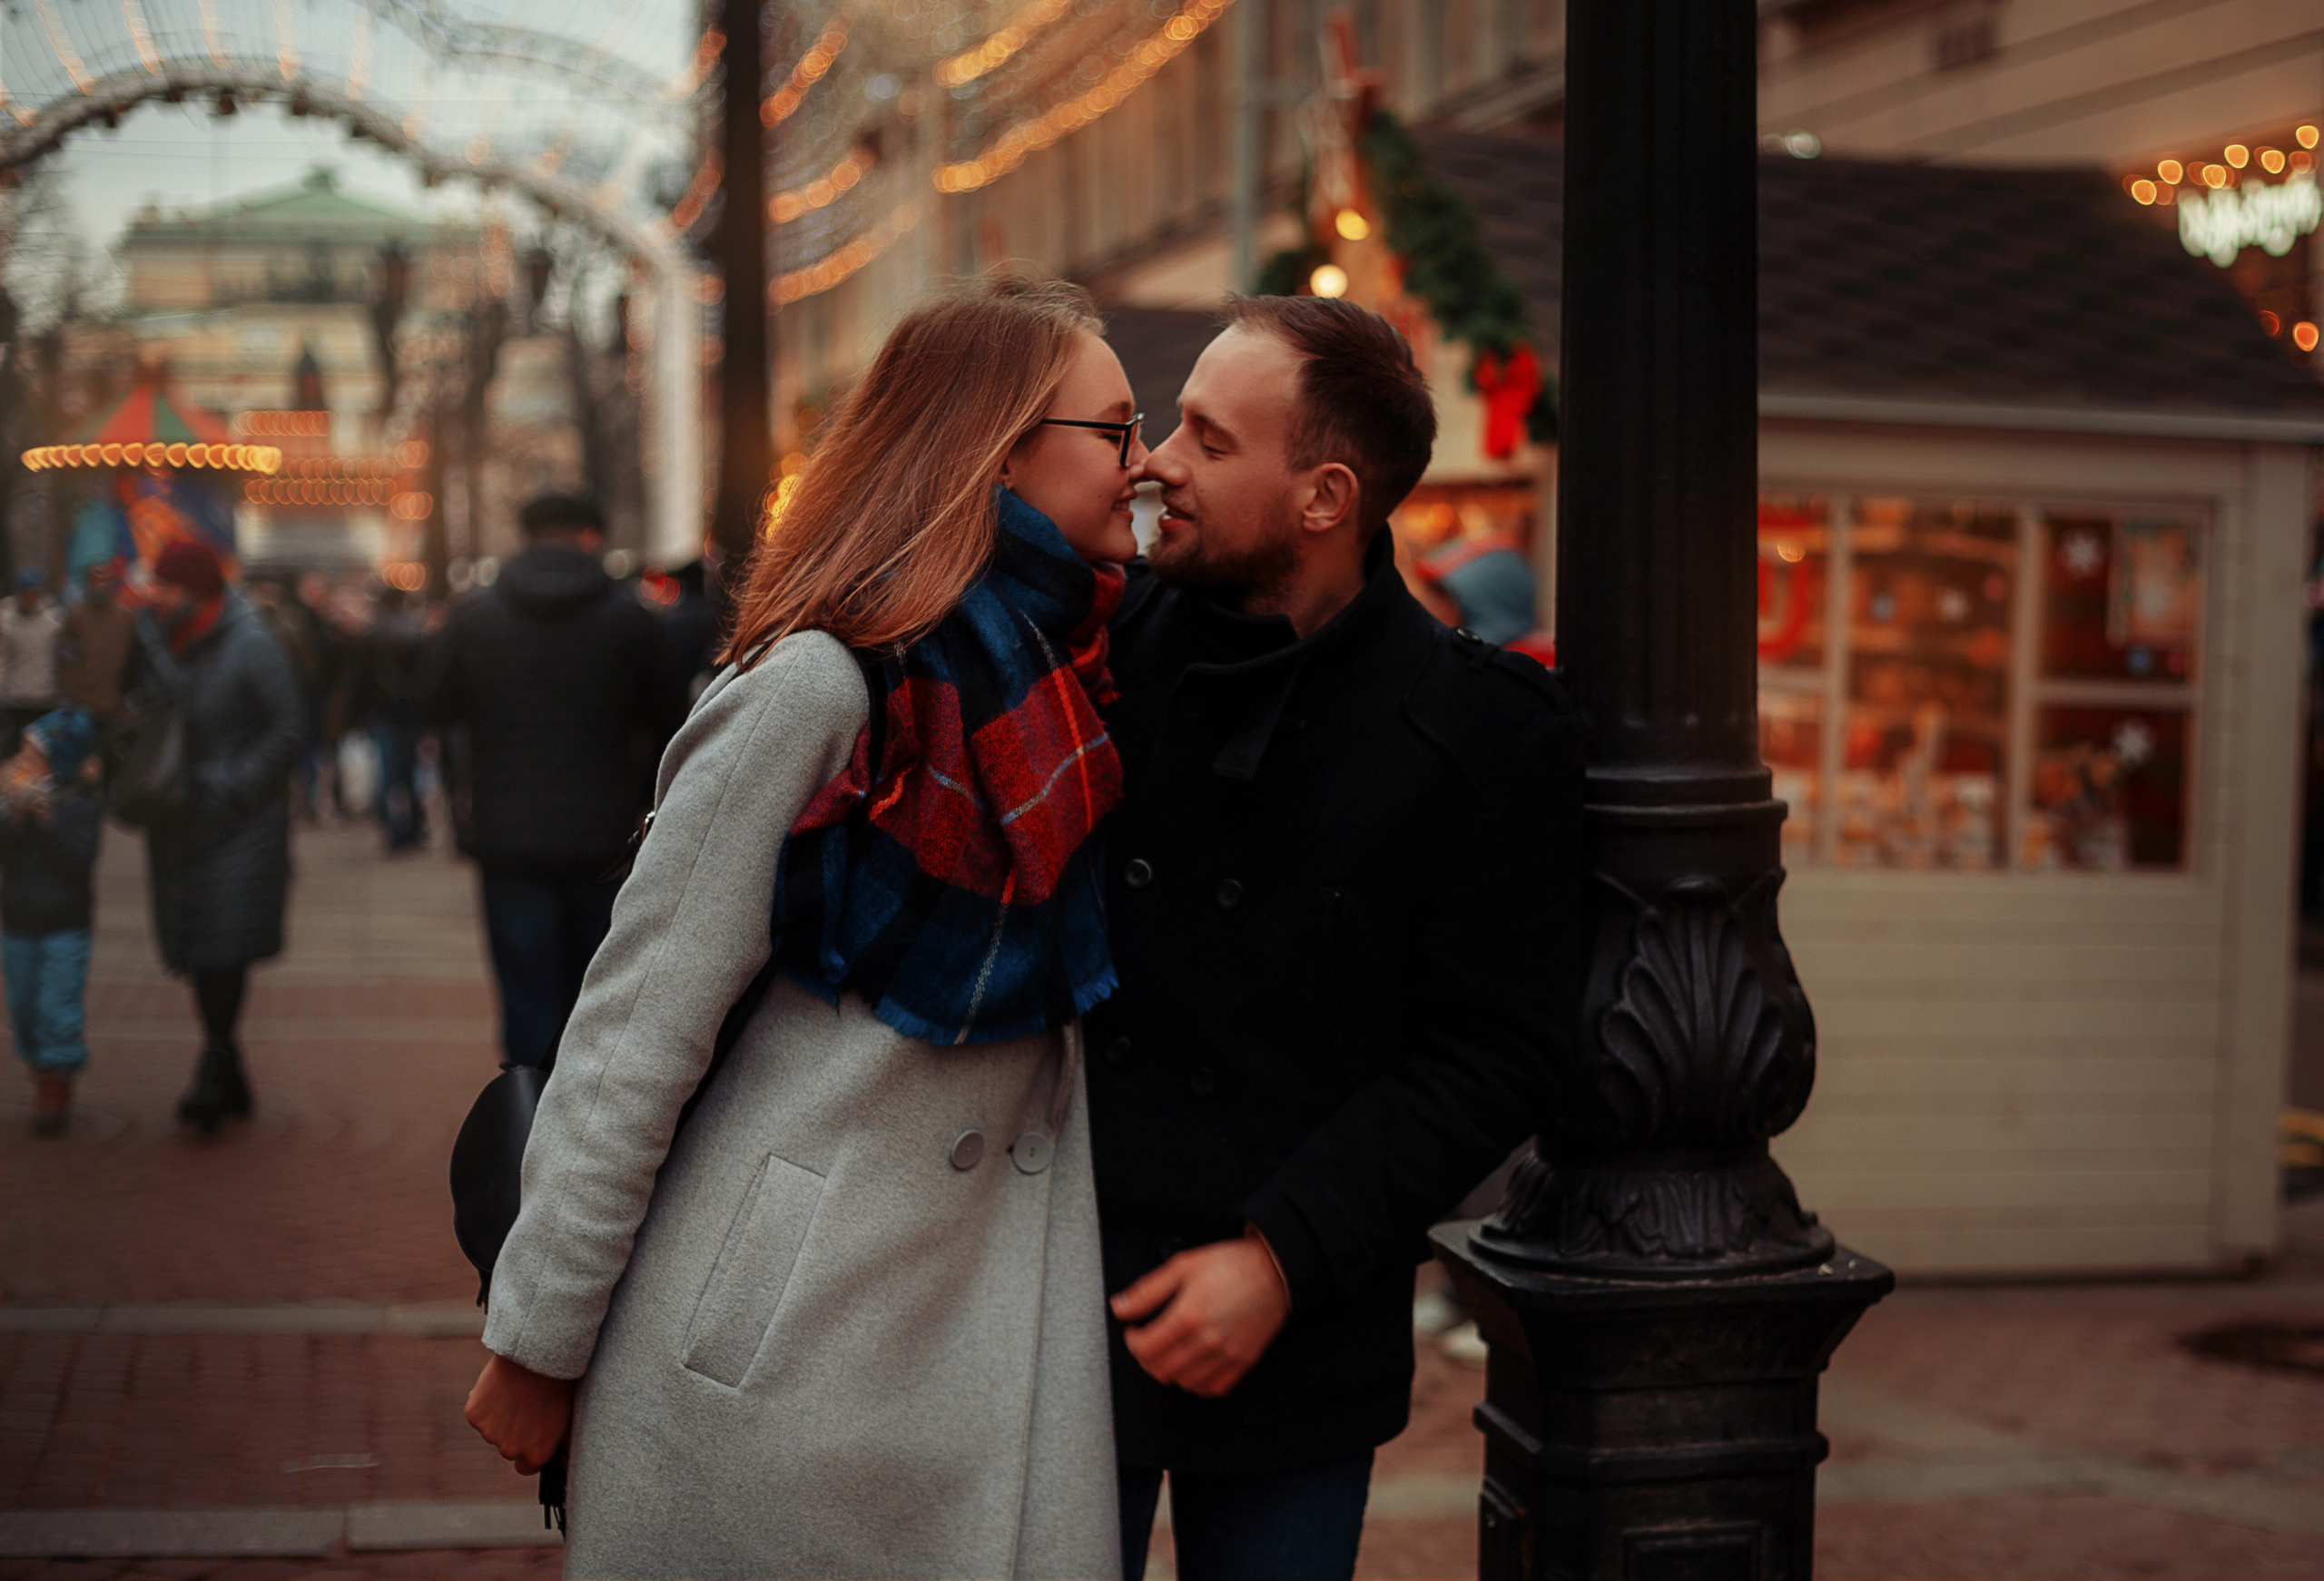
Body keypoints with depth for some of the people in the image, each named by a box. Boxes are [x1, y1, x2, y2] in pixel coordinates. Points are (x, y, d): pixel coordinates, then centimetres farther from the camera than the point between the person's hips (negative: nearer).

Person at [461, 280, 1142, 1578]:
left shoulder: (1074, 683, 11)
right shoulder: (821, 685, -13)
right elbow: (638, 1026, -12)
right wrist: (537, 1343, -10)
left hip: (993, 1322, 7)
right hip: (780, 1333, -7)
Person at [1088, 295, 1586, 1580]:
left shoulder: (1487, 738, -6)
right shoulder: (1096, 639, 1)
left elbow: (1490, 1055, -7)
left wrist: (1283, 1257, -14)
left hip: (1297, 1345, -1)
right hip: (1051, 1305, 1)